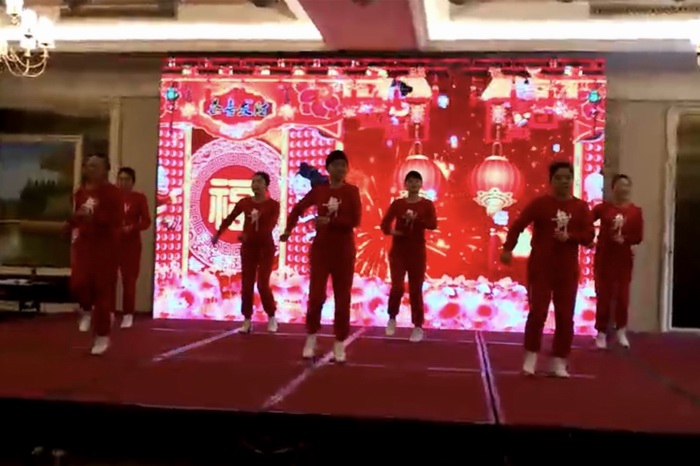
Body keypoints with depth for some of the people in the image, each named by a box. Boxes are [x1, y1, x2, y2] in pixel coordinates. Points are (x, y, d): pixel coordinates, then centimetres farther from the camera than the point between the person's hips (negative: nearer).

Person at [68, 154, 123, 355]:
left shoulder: (113, 192, -9)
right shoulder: (80, 192, 10)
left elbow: (117, 221, -18)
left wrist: (94, 216, -26)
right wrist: (76, 218, 1)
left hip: (106, 246, -5)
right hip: (84, 244, 5)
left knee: (103, 289, -2)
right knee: (79, 282, -12)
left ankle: (102, 336, 9)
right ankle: (89, 309, 24)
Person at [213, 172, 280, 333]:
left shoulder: (273, 205, -7)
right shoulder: (244, 202, 3)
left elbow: (270, 226, -19)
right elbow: (230, 218, 11)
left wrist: (248, 235, -29)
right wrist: (217, 234, 3)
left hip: (266, 248, -3)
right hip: (248, 248, 3)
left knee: (263, 284, -8)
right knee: (246, 285, 1)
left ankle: (271, 317, 9)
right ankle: (247, 321, 7)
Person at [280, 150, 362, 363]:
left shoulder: (352, 191, -3)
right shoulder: (318, 190, 3)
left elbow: (355, 220, -14)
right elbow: (298, 208, 16)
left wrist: (331, 222, -22)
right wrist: (288, 230, 9)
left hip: (344, 251, -1)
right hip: (320, 248, 1)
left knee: (342, 298, 2)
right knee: (316, 295, -3)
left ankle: (339, 343, 10)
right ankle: (311, 338, 12)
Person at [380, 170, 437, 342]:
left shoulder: (427, 204, 0)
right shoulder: (397, 204, 4)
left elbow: (433, 224, -14)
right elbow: (384, 223, 1)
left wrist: (416, 219, -26)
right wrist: (390, 231, -19)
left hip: (417, 252, 0)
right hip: (398, 251, 0)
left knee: (416, 290, 3)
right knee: (397, 287, -11)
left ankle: (418, 327, 13)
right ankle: (392, 317, 14)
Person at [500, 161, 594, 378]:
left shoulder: (581, 207, 4)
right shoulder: (539, 203, -4)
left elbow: (589, 236, 1)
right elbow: (518, 225, -10)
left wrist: (569, 236, -18)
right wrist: (508, 249, -22)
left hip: (567, 270, 3)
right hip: (540, 268, -3)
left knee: (565, 316, 4)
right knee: (537, 312, -4)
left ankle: (559, 362, 14)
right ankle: (530, 357, 11)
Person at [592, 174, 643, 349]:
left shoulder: (636, 211, -1)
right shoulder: (603, 208, -3)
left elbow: (639, 236, -2)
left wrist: (624, 239, -19)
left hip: (624, 259, 1)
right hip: (604, 257, -1)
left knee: (622, 295, 4)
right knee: (603, 295, 2)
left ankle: (621, 331, 24)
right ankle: (601, 333, 11)